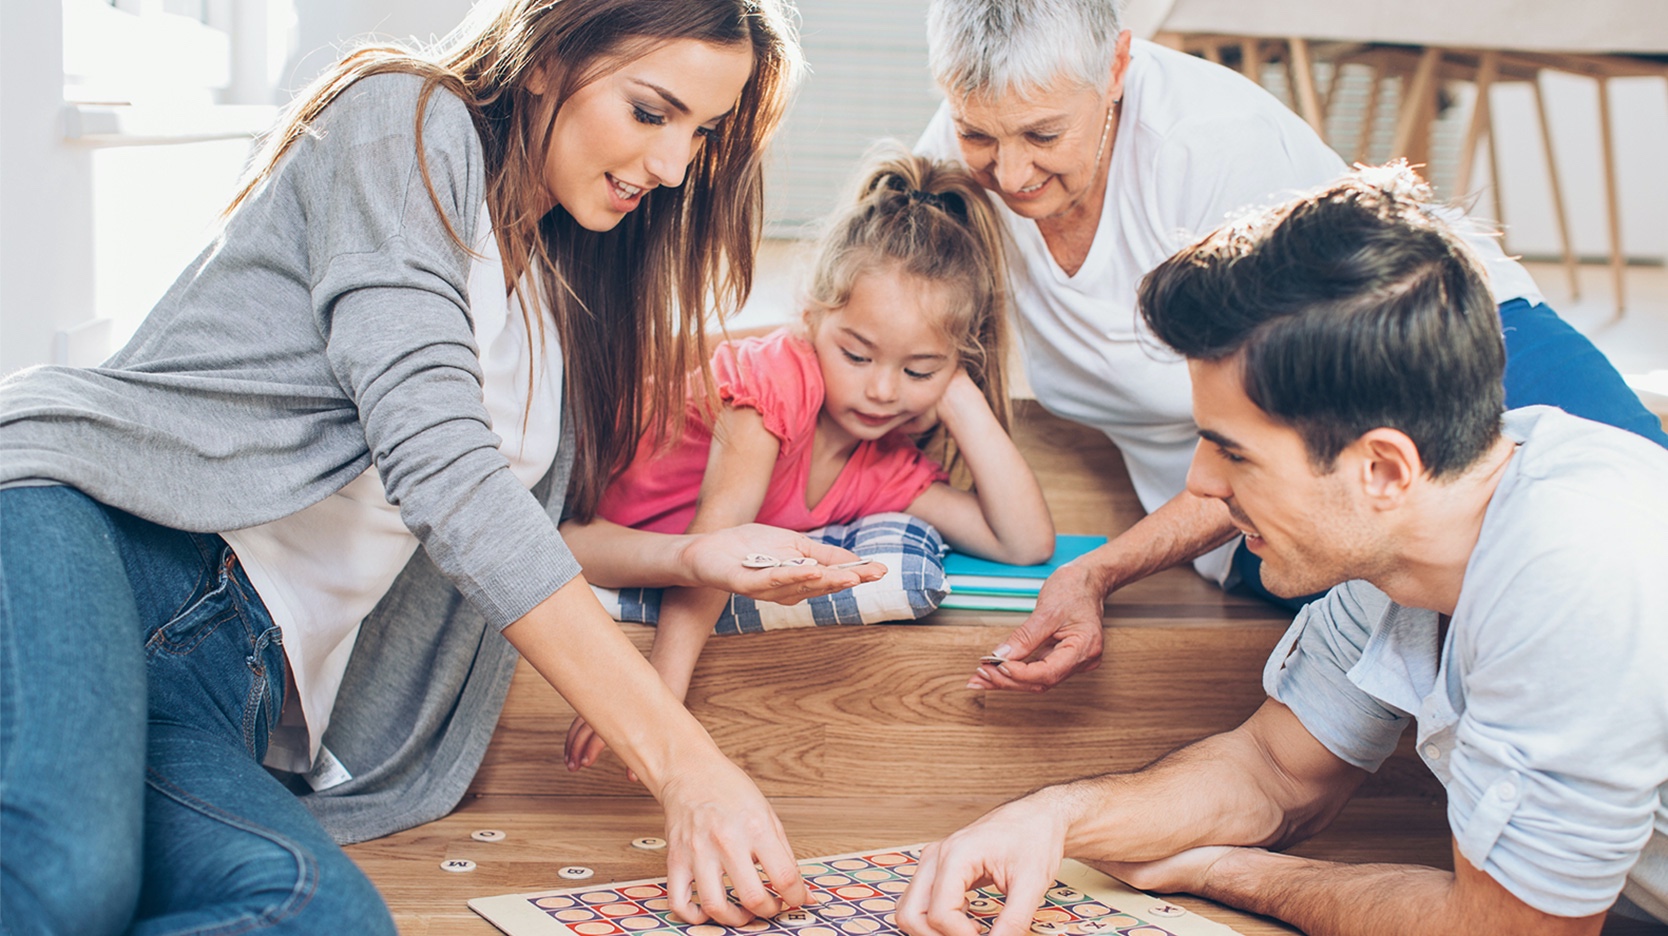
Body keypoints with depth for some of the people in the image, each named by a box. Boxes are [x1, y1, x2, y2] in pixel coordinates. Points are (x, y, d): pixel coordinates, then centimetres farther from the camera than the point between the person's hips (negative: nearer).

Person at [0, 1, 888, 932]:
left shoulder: (560, 292, 21)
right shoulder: (407, 122, -3)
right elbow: (437, 465, -17)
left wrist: (688, 557, 11)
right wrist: (682, 759, -20)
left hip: (231, 694, 8)